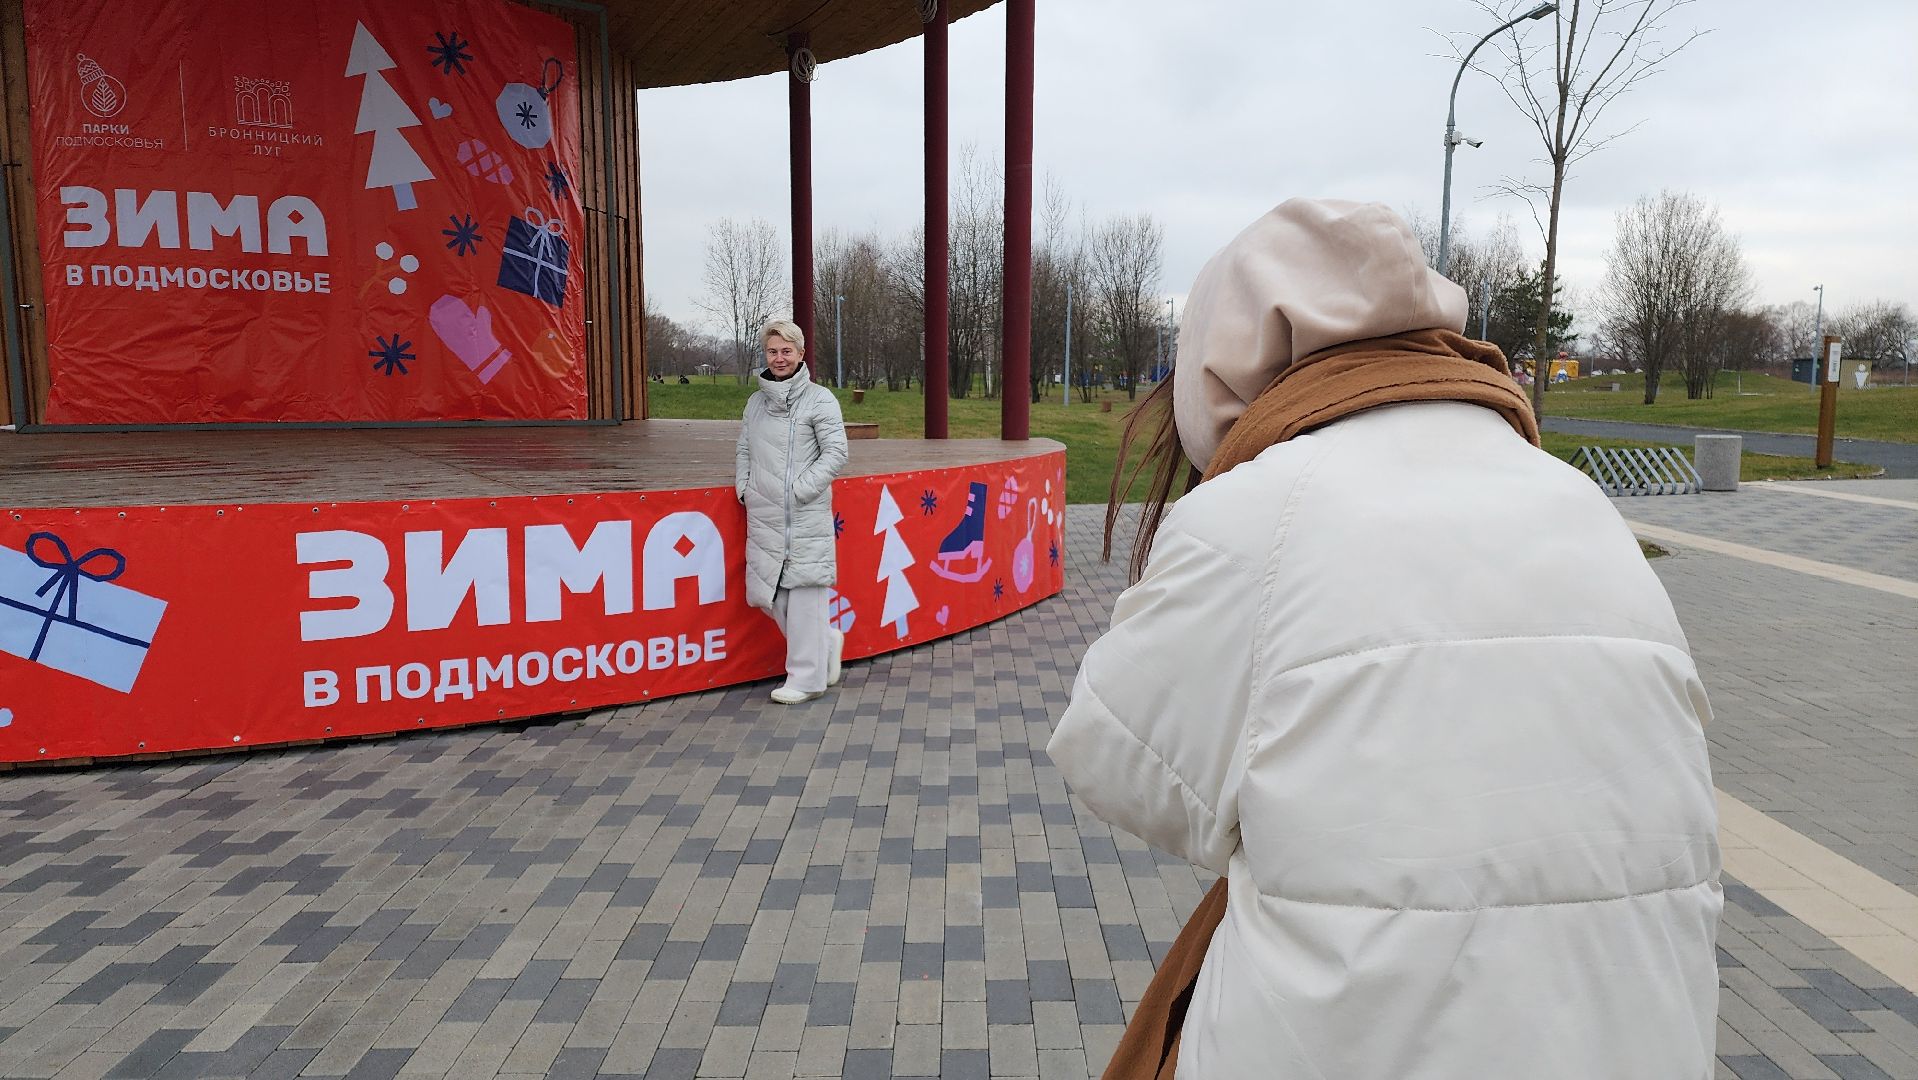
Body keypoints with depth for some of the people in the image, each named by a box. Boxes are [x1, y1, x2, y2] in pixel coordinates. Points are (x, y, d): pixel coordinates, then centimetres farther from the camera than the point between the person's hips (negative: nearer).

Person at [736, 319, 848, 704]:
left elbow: (835, 453, -8)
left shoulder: (819, 399, -3)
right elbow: (744, 449, 23)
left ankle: (806, 678, 7)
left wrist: (799, 489, -13)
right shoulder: (757, 400, 16)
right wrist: (744, 485, 6)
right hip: (763, 515, 6)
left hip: (806, 515, -6)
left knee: (804, 593, -4)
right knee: (765, 594, 7)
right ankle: (826, 641, 28)